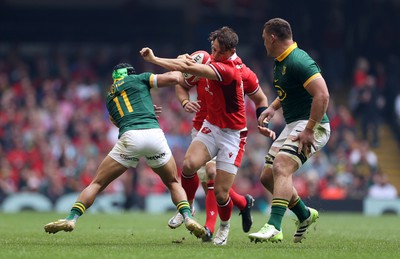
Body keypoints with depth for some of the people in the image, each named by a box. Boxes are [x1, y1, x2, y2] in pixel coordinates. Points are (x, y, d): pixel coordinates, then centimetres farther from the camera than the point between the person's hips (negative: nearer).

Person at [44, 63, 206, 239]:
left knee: (97, 183, 10)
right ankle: (188, 217, -3)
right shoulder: (138, 79, 20)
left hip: (129, 138, 1)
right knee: (173, 183, 20)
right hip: (155, 134, -1)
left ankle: (71, 219, -6)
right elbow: (173, 78, 10)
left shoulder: (110, 95, 29)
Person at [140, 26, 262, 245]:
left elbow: (189, 68, -34)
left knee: (221, 193, -7)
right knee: (189, 164, -23)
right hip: (211, 126, 6)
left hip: (232, 134, -6)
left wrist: (153, 59, -28)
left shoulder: (228, 70, -26)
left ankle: (224, 226, 24)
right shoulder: (214, 61, 1)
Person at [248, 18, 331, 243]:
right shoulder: (280, 62, 13)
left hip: (312, 125, -11)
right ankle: (305, 215, 27)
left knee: (281, 167, -28)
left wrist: (309, 130, -28)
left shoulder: (299, 61, -19)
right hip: (292, 125, 11)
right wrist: (273, 107, 15)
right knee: (267, 176, 10)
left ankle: (274, 228, -37)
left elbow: (322, 94, -27)